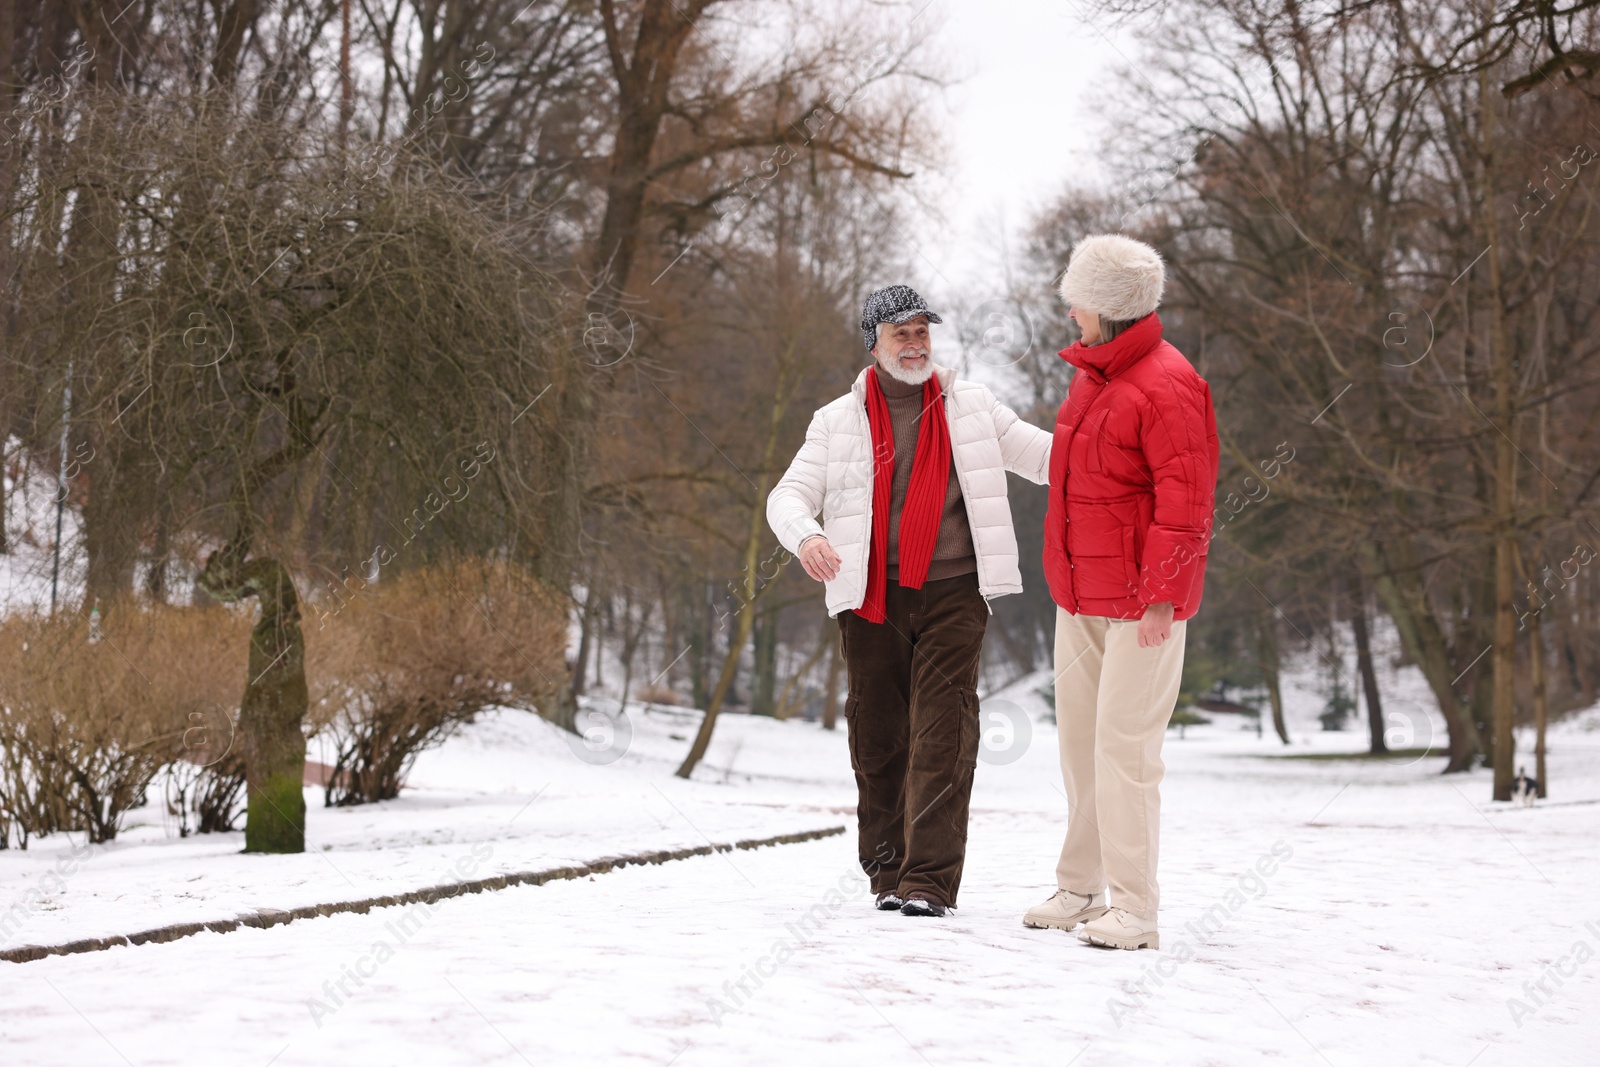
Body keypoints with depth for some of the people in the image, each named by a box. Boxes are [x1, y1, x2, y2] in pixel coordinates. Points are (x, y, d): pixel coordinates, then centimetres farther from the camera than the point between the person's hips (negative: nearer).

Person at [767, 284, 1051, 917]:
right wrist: (806, 534, -20)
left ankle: (930, 880, -12)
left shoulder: (971, 407, 12)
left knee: (942, 736, -10)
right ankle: (888, 873, 17)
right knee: (877, 739, 4)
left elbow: (1047, 456, 11)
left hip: (951, 596, -1)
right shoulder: (838, 421, 11)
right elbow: (788, 495, 4)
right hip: (870, 599, 1)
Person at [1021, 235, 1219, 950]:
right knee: (1080, 738, 13)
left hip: (1141, 598, -9)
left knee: (1124, 744, -10)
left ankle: (1132, 909, -6)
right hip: (1080, 594, 9)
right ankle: (1081, 888, 23)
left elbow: (1184, 501, -19)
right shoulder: (1089, 375, 14)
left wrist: (1159, 592, -22)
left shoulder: (1166, 386, -15)